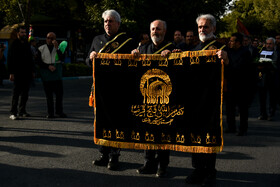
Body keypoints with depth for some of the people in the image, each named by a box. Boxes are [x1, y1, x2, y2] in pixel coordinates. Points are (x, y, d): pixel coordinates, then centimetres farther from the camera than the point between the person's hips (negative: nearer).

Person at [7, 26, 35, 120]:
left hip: (27, 73, 6)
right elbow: (10, 60, -7)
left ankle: (22, 111, 17)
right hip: (18, 73, -6)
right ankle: (13, 113, -3)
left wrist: (32, 71, 15)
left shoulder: (27, 44, 16)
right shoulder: (14, 45, -3)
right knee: (16, 93, -6)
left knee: (25, 93, 8)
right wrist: (11, 73, -14)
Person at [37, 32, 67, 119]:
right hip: (46, 74, -1)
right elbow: (39, 62, 1)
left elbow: (62, 58, -6)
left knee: (59, 93, -2)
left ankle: (59, 111, 12)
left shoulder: (58, 48, 11)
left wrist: (57, 48, -13)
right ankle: (50, 113, 9)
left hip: (57, 74, 1)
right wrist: (48, 66, -11)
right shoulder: (41, 49, 8)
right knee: (48, 94, 2)